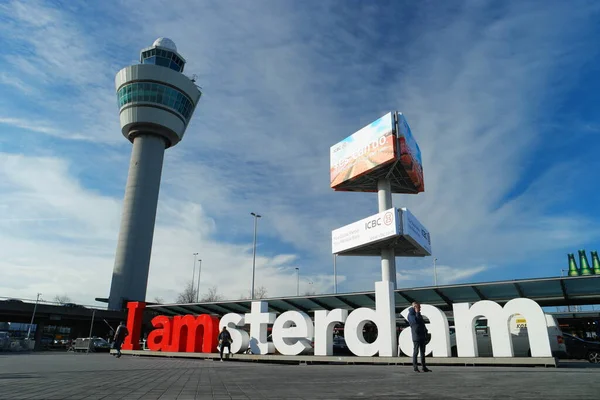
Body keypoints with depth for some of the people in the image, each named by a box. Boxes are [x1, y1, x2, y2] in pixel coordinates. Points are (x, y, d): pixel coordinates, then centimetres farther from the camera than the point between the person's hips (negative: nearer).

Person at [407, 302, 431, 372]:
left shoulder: (419, 314, 19)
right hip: (416, 336, -8)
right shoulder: (410, 314, -6)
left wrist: (425, 334, 16)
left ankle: (424, 367, 13)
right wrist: (417, 312, -15)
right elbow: (415, 321, -23)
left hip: (422, 336, 8)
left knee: (423, 351, 9)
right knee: (416, 351, -4)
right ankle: (415, 367, 0)